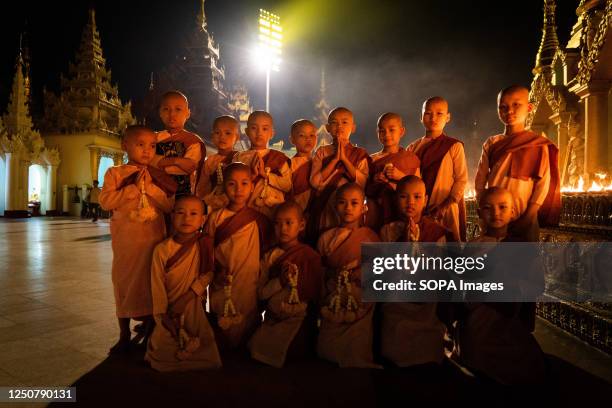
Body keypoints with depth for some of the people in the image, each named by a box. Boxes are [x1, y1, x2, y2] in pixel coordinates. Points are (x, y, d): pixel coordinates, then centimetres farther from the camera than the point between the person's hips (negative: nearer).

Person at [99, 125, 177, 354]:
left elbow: (169, 205, -2)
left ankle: (148, 332, 22)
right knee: (124, 282, 8)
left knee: (150, 282, 5)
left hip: (152, 238, 1)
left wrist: (150, 186, -12)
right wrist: (134, 188, -14)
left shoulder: (156, 176, 7)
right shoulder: (115, 173, 3)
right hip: (125, 239, 0)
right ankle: (125, 335, 24)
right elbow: (106, 201, -10)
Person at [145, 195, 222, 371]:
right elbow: (157, 284, -7)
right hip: (170, 311, 0)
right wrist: (162, 314, -9)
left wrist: (187, 297, -21)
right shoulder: (161, 249, -9)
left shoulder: (204, 246, -9)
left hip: (193, 307, 0)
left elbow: (207, 274, -12)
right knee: (163, 348, 3)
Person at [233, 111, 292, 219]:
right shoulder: (239, 158, 8)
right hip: (246, 210, 1)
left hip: (273, 210, 0)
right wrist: (251, 175, -12)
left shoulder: (279, 157, 5)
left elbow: (288, 185, -4)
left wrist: (265, 174, -11)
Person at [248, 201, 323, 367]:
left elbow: (314, 294, -3)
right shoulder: (269, 256, 5)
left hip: (298, 320, -3)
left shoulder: (310, 256, -7)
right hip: (272, 319, 4)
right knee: (255, 346, -14)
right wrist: (279, 281, -17)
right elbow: (261, 293, -2)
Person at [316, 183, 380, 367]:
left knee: (357, 356, -1)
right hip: (332, 307, 2)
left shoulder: (370, 236, -1)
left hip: (361, 305, -1)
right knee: (327, 352, 6)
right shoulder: (327, 237, 4)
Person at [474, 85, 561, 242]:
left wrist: (529, 216, -13)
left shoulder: (539, 145, -2)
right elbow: (480, 178, 7)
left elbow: (543, 182, -7)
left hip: (523, 218, -2)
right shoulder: (492, 144, 6)